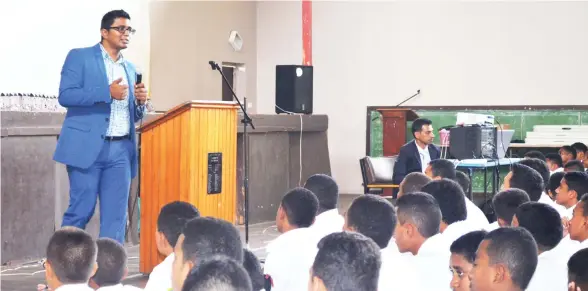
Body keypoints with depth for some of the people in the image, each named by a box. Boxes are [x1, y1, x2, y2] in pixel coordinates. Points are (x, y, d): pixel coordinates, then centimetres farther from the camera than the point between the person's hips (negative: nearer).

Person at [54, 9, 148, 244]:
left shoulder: (130, 69, 19)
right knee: (80, 211, -3)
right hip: (88, 147, -5)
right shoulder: (80, 57, 2)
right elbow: (65, 95, -10)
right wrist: (107, 92, -16)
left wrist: (140, 102, 0)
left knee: (116, 216, 1)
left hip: (121, 151, 5)